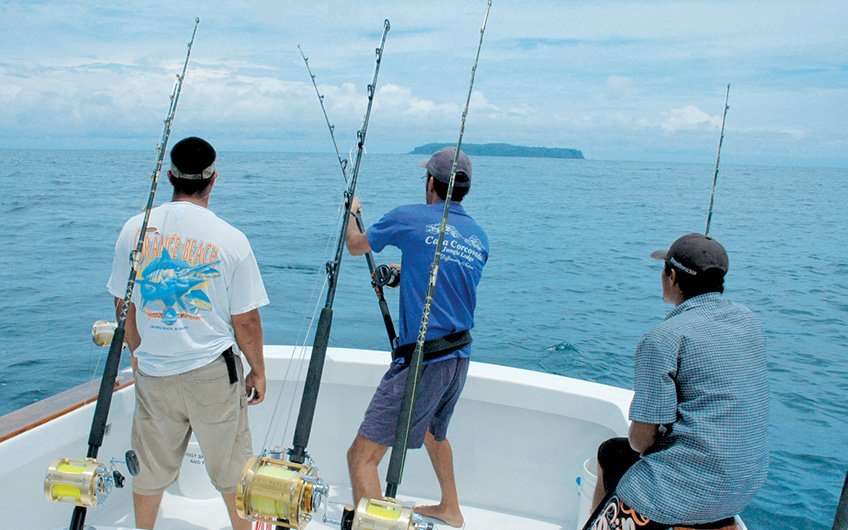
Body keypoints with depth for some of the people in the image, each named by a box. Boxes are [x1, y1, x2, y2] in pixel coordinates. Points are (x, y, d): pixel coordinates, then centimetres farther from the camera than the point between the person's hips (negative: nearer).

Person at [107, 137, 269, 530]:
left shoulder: (134, 229, -3)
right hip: (213, 372, -3)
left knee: (150, 471, 21)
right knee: (232, 472, 13)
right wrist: (258, 371, 5)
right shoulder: (230, 238, -14)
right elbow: (246, 322, -10)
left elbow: (124, 306, 6)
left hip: (152, 372, 4)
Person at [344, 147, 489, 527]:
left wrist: (351, 212, 29)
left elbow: (355, 246, 9)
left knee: (362, 455, -3)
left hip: (423, 362, -8)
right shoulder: (480, 237, 8)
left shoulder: (410, 218, -9)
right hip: (460, 358, 8)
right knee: (433, 431, 33)